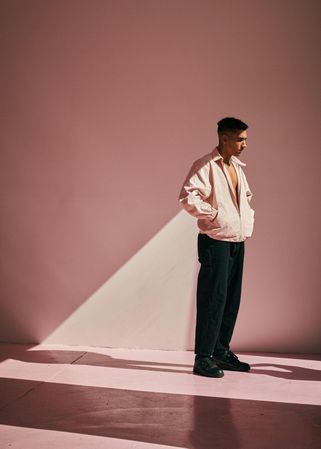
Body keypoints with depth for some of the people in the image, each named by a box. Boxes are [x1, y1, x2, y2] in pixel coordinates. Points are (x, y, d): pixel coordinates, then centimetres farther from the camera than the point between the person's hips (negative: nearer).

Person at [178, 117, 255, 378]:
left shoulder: (237, 167, 15)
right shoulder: (206, 165, -10)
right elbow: (187, 197, -21)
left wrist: (249, 218, 14)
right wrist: (214, 214, -20)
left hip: (237, 242, 8)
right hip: (215, 242, -8)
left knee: (231, 299, 11)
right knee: (213, 299, -7)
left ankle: (221, 351, 23)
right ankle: (203, 358, 1)